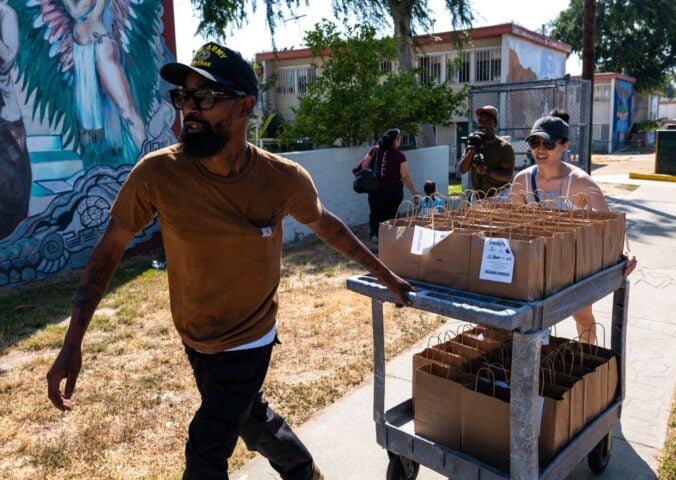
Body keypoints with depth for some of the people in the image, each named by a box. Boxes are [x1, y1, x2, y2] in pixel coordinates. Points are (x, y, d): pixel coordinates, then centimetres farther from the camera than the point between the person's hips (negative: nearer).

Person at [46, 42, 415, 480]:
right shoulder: (155, 174, -21)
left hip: (247, 341, -3)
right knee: (253, 418, 25)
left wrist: (387, 277, 6)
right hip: (196, 338, 3)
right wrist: (73, 344, -14)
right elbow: (109, 250, -10)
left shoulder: (285, 179, -21)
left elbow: (325, 225, -1)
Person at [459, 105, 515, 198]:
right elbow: (462, 169, 1)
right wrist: (472, 150, -12)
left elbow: (508, 176, -12)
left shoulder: (504, 147, -5)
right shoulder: (473, 143, 9)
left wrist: (487, 171, -27)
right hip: (477, 198, 4)